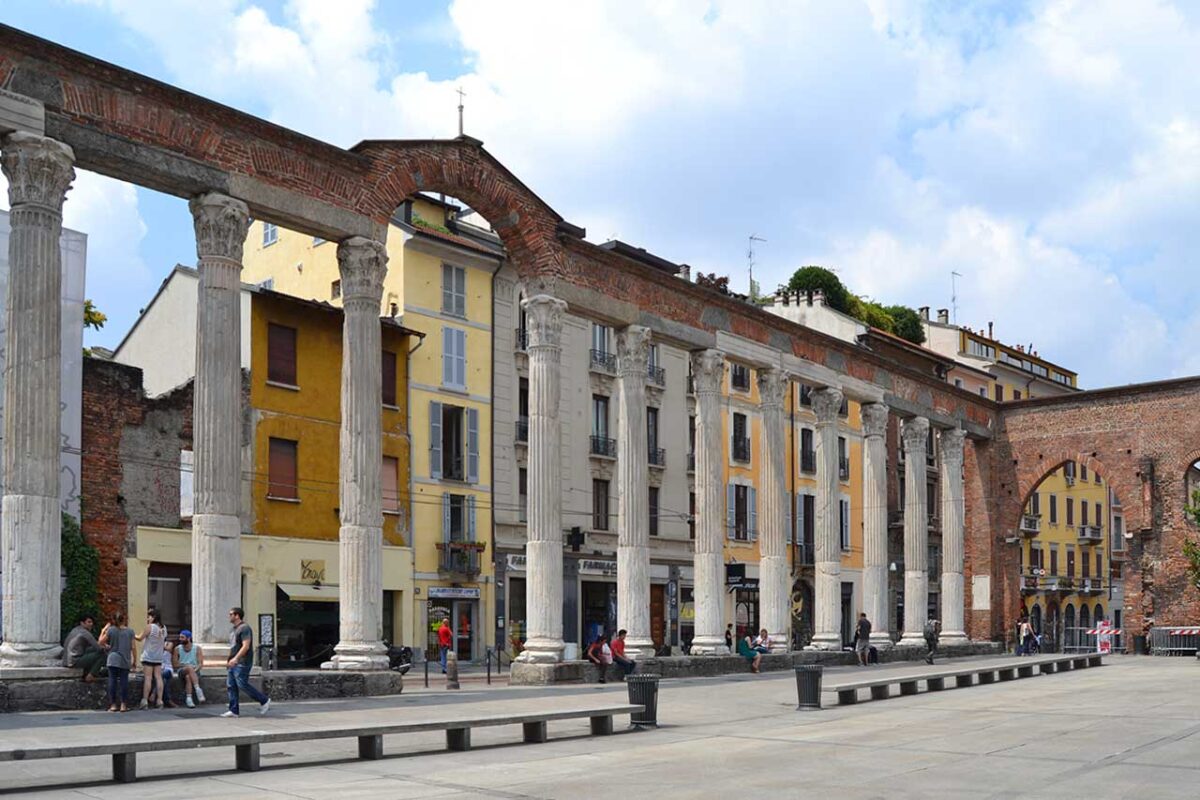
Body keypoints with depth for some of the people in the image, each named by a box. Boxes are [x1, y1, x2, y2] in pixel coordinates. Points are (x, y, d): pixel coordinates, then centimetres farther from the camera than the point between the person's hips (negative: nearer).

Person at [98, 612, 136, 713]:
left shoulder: (111, 630, -3)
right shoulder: (130, 631, 1)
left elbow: (100, 642, 4)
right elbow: (132, 647, 2)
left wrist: (103, 630, 13)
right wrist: (133, 660, 12)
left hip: (113, 660, -1)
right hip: (125, 661, 1)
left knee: (112, 681, 3)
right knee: (124, 681, 3)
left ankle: (113, 704, 2)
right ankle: (123, 704, 2)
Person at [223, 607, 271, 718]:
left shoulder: (244, 628, -13)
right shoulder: (233, 629, 18)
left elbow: (246, 646, -21)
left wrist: (235, 658, -27)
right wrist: (229, 660, 22)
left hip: (242, 663, -10)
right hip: (234, 663, 10)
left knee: (242, 684, -12)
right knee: (230, 685, 4)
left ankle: (264, 701, 2)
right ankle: (234, 710, 6)